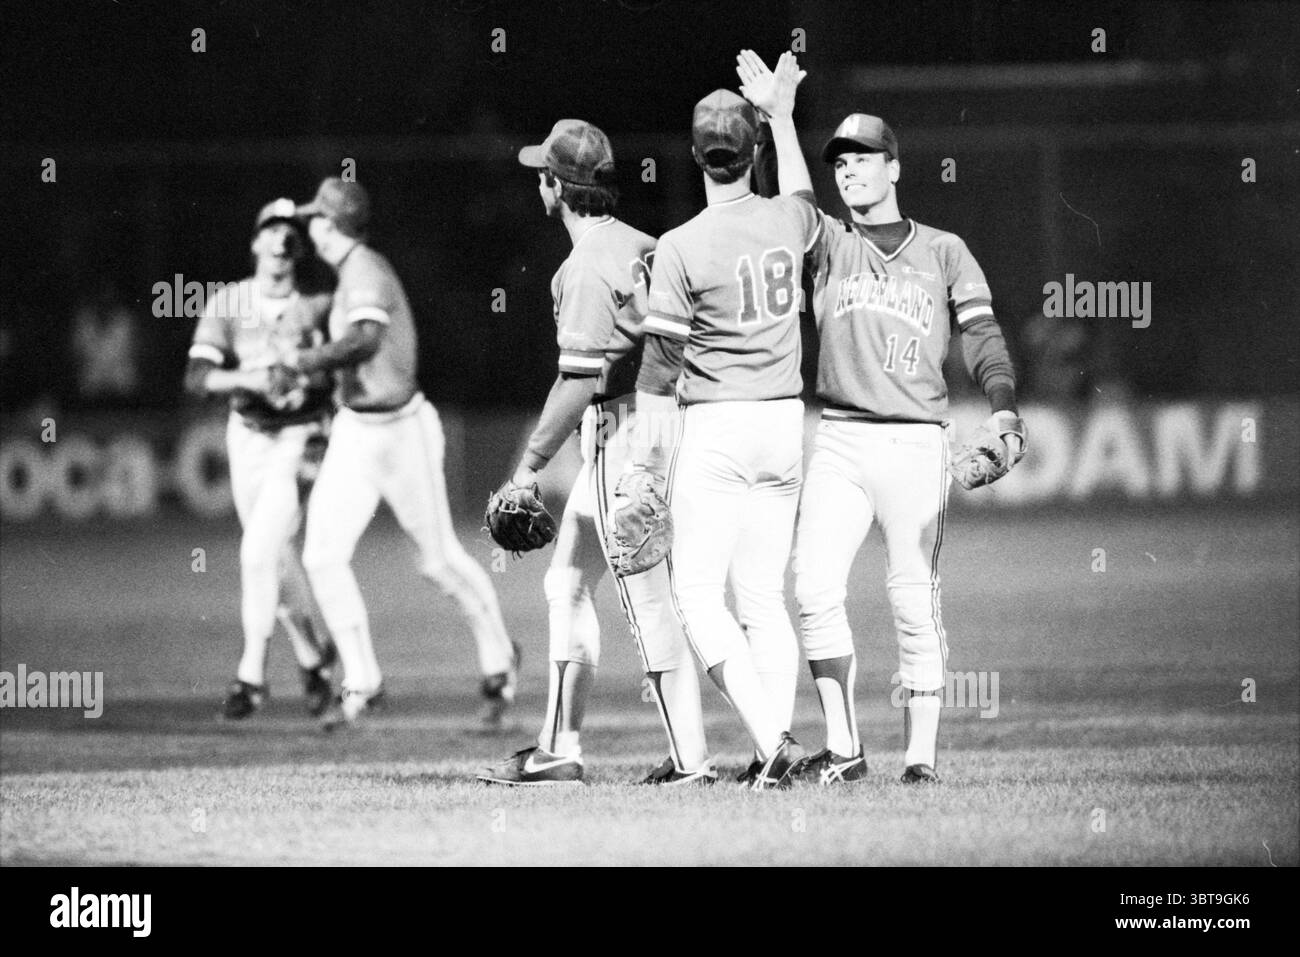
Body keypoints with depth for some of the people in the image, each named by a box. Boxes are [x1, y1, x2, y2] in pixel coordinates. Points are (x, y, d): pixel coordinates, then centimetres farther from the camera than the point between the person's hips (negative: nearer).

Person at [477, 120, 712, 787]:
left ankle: (690, 757, -9)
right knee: (567, 583, 16)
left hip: (618, 435, -10)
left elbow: (580, 380, -19)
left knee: (648, 599, -8)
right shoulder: (639, 245, 12)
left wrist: (530, 464, -14)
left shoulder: (587, 267, -15)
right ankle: (559, 750, 19)